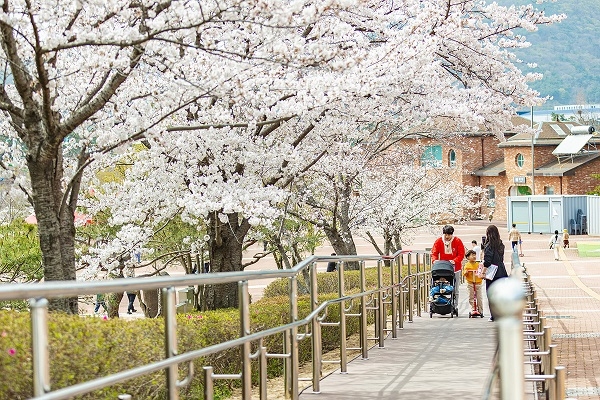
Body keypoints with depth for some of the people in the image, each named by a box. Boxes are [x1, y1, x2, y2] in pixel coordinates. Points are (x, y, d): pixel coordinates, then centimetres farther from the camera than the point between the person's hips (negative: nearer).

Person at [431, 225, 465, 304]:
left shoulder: (458, 241, -4)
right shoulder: (438, 241, 0)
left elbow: (461, 254, -5)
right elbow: (434, 253, 1)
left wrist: (454, 261, -22)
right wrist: (435, 260, -20)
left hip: (455, 269, -1)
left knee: (455, 290, 4)